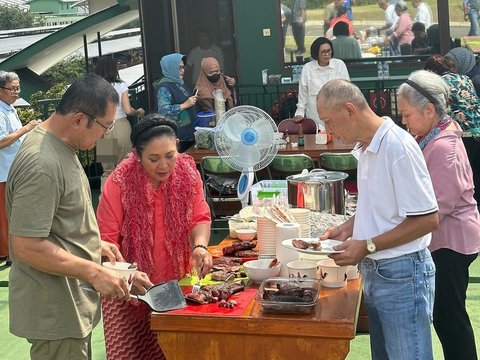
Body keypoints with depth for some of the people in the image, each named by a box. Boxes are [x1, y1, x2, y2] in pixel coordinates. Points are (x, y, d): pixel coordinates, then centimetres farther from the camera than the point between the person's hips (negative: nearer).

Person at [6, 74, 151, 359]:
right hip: (56, 314, -10)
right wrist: (94, 272, -23)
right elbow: (27, 247, -26)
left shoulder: (60, 146, 7)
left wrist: (95, 243, 10)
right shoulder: (41, 165, -25)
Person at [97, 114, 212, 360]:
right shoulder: (119, 183, -18)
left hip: (176, 284, 3)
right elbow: (106, 240, -16)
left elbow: (199, 217, -3)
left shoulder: (187, 171, -8)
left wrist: (199, 246, -23)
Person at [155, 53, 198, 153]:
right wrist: (185, 105, -22)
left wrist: (193, 100, 13)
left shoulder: (179, 83, 13)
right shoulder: (164, 87, -13)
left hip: (189, 131, 9)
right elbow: (163, 110, -24)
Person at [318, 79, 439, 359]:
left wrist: (367, 246, -20)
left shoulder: (398, 147, -20)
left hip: (401, 274, -9)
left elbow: (427, 219, -21)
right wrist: (347, 229, 5)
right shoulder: (366, 148, 8)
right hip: (374, 271, 9)